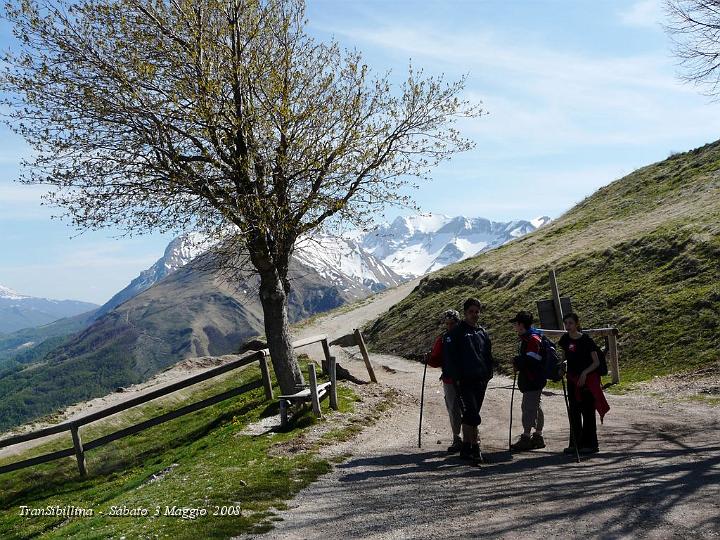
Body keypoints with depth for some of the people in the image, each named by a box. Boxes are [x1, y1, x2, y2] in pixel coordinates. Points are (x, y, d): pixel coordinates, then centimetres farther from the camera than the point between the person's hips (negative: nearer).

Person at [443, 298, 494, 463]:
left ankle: (466, 446, 19)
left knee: (471, 414, 10)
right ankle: (474, 446, -10)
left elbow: (488, 356, 22)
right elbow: (449, 356, -7)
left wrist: (488, 374, 11)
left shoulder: (482, 333, 16)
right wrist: (456, 377, -12)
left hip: (480, 380, 6)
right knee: (471, 414, -14)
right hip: (464, 380, -6)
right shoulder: (456, 333, -3)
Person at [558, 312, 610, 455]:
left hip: (588, 380, -5)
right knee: (574, 412, 9)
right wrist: (563, 365, -4)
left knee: (588, 412, 0)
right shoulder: (565, 339, 3)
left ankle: (590, 444, 9)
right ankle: (575, 443, 17)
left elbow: (596, 362, -10)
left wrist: (584, 373, -21)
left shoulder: (586, 340, -11)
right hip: (572, 379, 5)